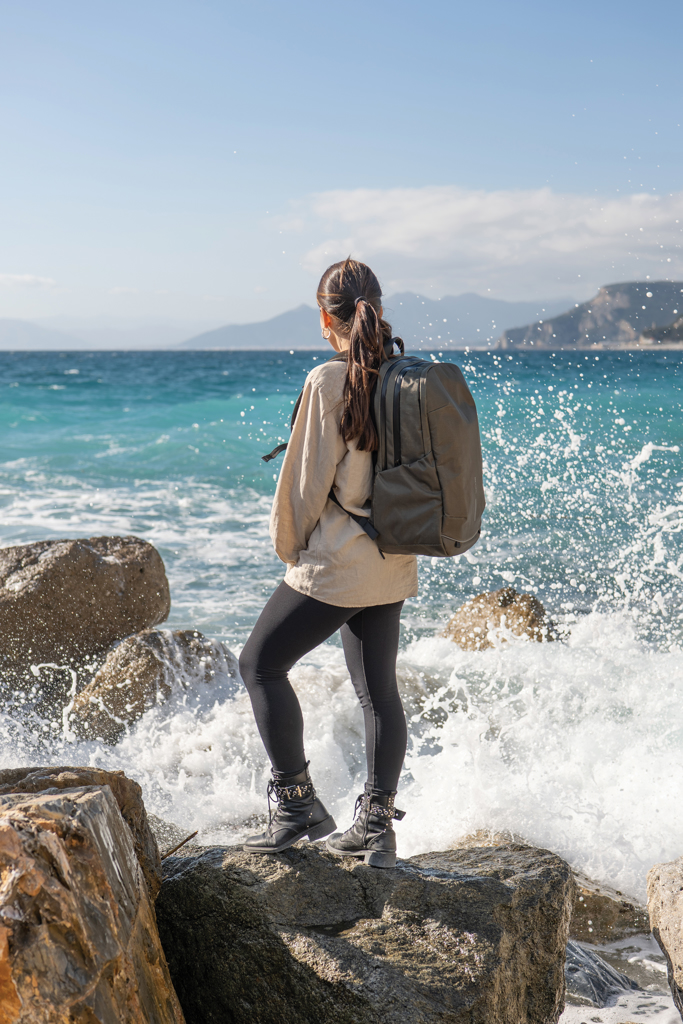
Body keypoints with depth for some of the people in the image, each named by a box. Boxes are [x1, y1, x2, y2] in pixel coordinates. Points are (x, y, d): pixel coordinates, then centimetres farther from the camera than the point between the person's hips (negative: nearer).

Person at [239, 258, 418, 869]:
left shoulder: (328, 381, -15)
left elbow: (306, 480, -12)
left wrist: (290, 545, 3)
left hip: (334, 562, -7)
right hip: (393, 564, 7)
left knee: (261, 663, 7)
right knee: (378, 688, 13)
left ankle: (298, 804, 8)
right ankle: (377, 825, 18)